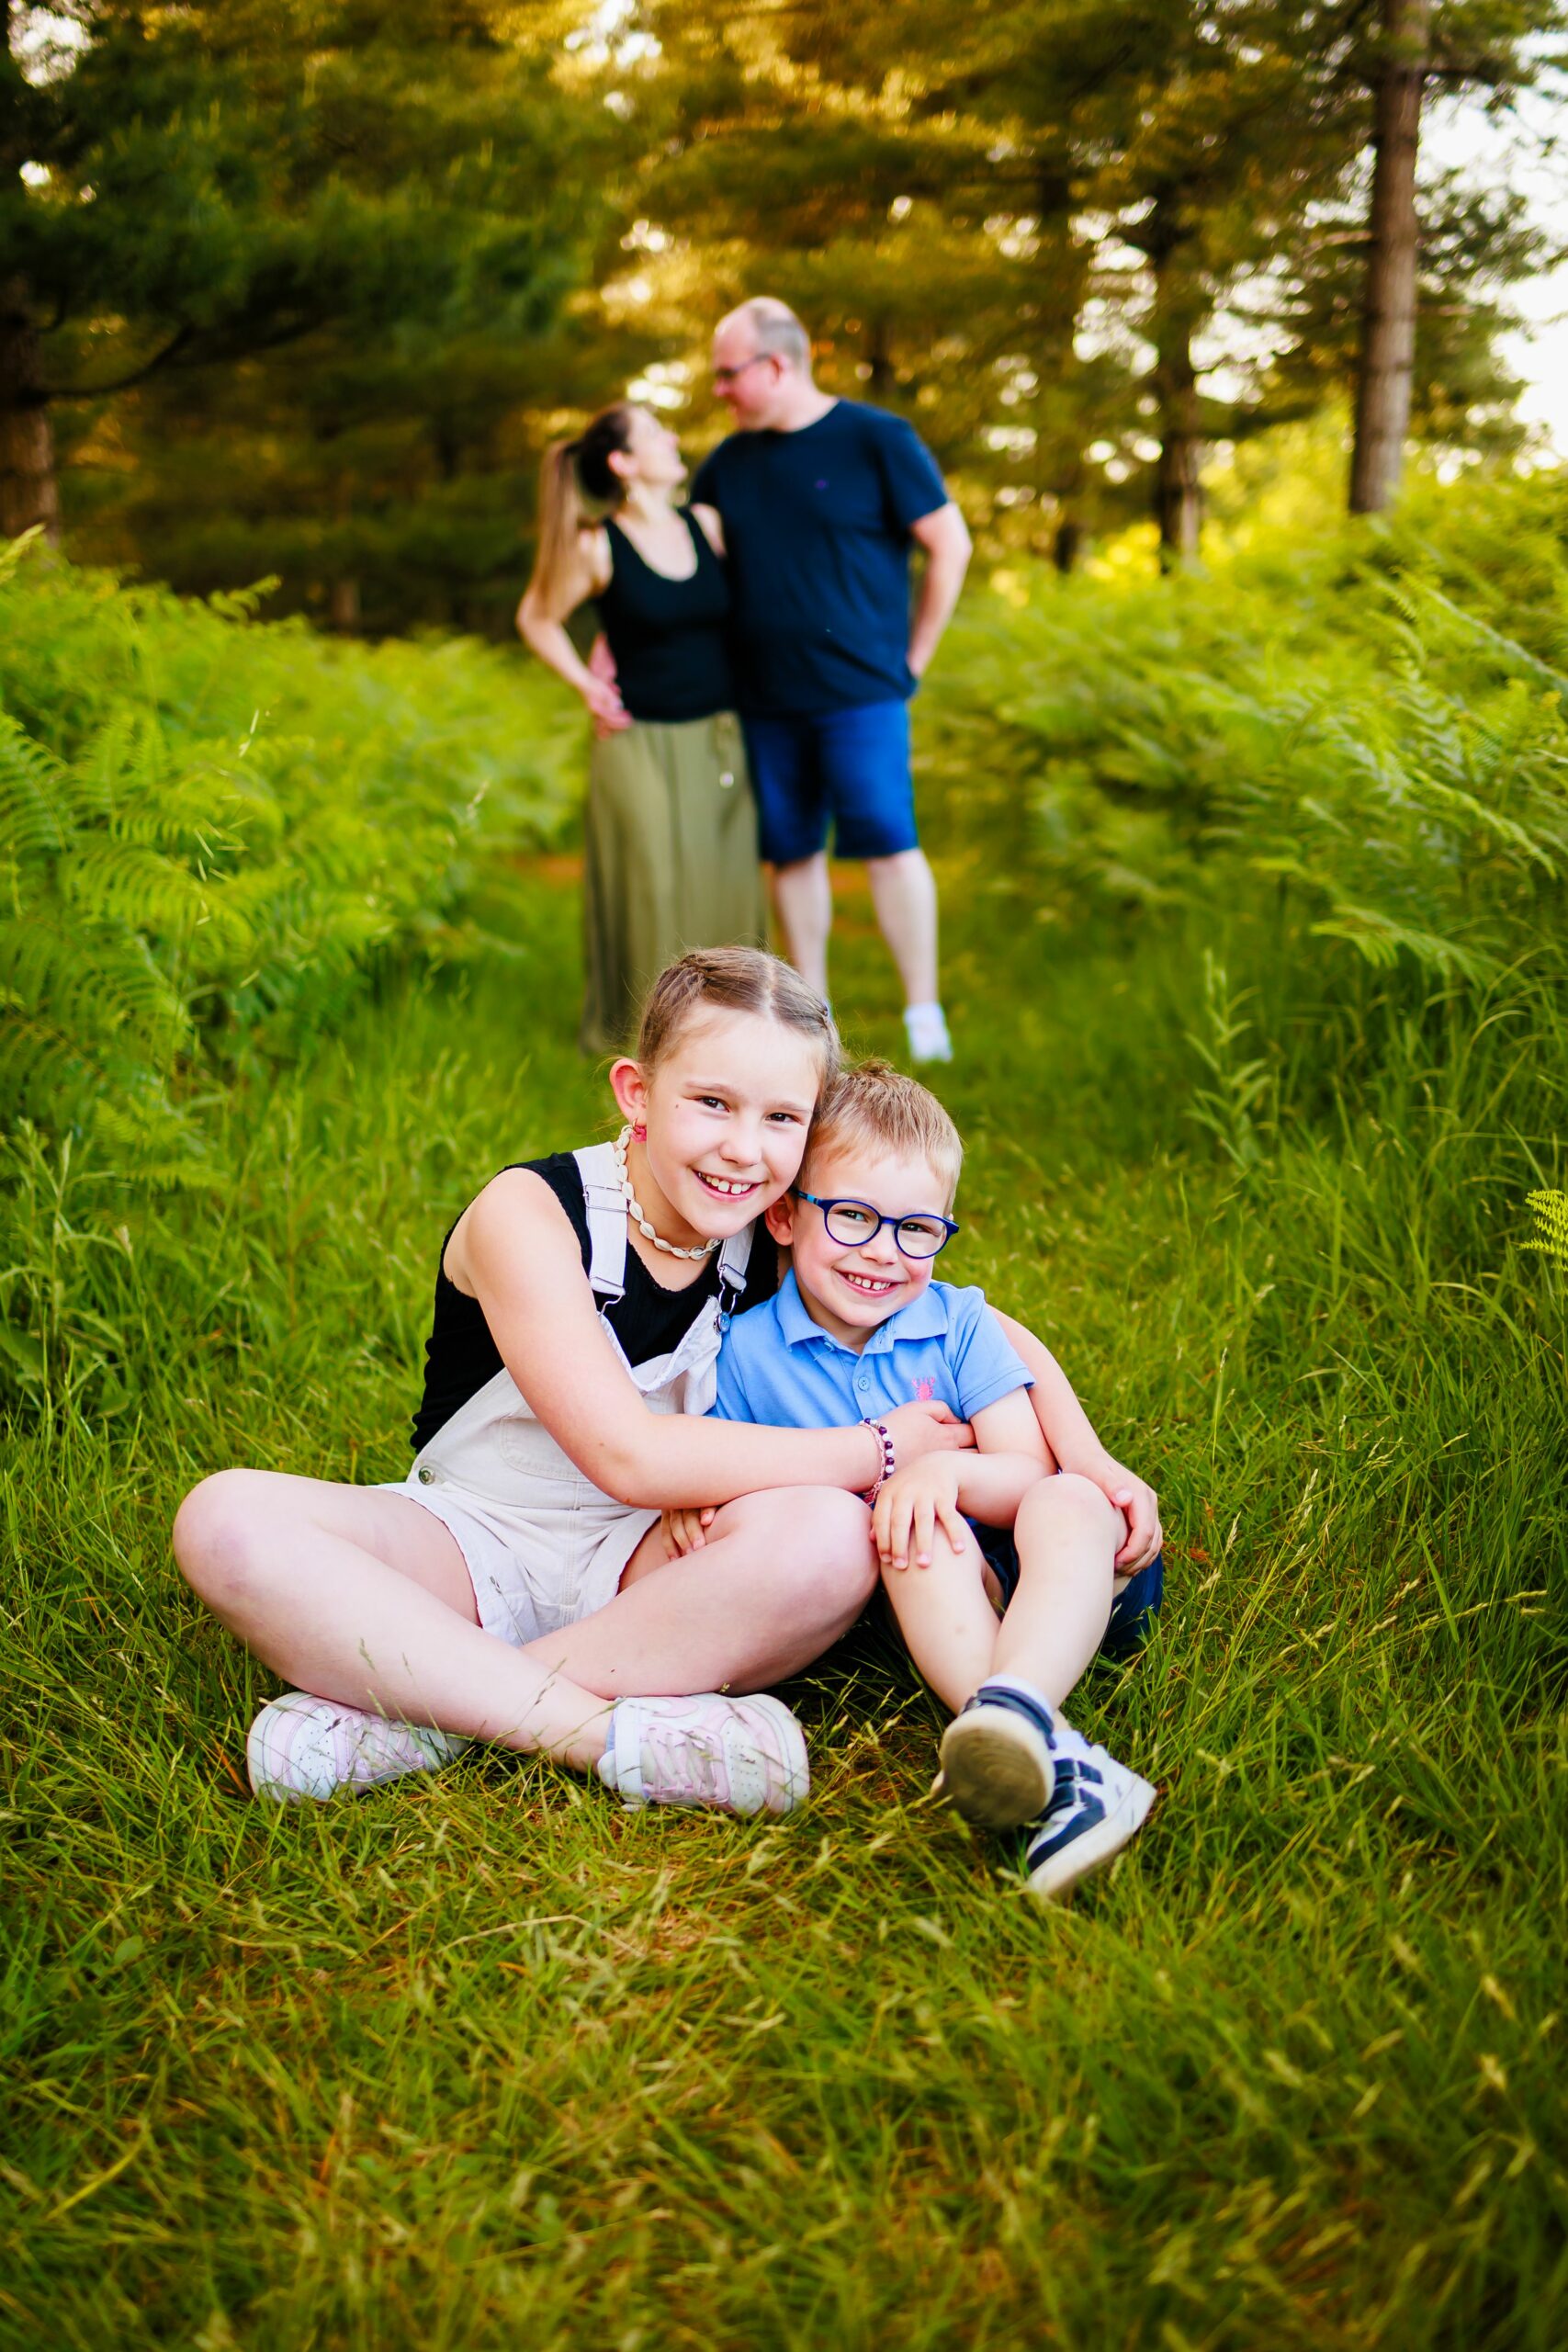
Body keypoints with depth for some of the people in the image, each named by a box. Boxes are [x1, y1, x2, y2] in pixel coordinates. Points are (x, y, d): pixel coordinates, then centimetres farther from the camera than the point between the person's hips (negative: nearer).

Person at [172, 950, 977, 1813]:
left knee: (830, 1534, -31)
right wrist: (879, 1449, -24)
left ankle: (416, 1712, -27)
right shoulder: (528, 1212, -18)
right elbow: (629, 1458, -28)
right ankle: (614, 1733, -37)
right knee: (229, 1520, -29)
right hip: (471, 1543, -2)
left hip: (645, 1563, 2)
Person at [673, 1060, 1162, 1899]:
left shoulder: (958, 1323, 3)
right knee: (906, 1531, -34)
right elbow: (717, 1481, 4)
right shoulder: (747, 1349, 0)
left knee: (1071, 1503, -31)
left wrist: (948, 1468, -23)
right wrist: (685, 1500, -20)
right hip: (907, 1587, -1)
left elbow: (1032, 1477, -3)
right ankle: (1053, 1763, -52)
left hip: (1012, 1563, 1)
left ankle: (1015, 1704, -57)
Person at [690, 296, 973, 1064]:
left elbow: (950, 545, 0)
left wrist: (913, 656, -2)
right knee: (790, 851, 8)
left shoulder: (877, 440, -3)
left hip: (860, 690, -5)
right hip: (764, 698, 5)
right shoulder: (726, 465, 11)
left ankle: (923, 1012, -2)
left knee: (886, 841, -11)